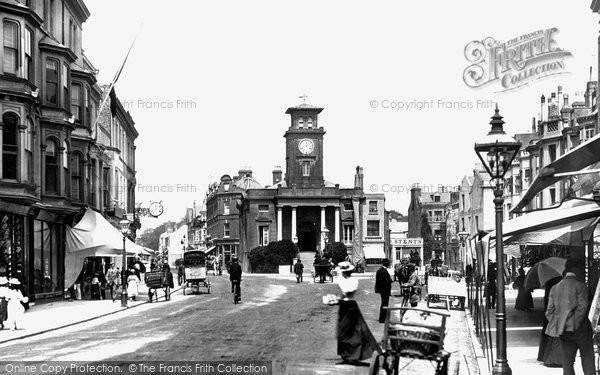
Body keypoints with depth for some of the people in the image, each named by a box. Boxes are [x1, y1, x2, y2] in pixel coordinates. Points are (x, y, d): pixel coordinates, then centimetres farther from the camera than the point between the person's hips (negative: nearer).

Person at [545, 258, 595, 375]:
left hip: (564, 331, 5)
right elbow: (582, 307, -14)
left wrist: (557, 327, 7)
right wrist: (575, 325, -8)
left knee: (567, 361, 7)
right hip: (580, 329, -5)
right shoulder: (580, 285, -5)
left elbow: (549, 311, 8)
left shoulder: (555, 288, 12)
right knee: (587, 358, 8)